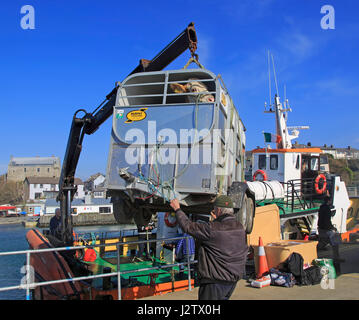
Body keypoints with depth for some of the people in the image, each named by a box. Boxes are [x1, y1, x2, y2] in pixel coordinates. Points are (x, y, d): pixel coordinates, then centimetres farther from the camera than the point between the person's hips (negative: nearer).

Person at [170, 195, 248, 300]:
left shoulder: (213, 228, -21)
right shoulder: (240, 227, 1)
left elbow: (188, 227, -13)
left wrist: (177, 209, 0)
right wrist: (217, 220, 29)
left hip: (215, 281, -8)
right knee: (223, 298, 23)